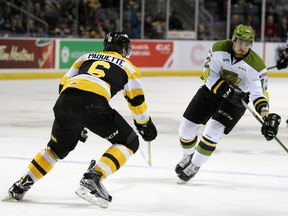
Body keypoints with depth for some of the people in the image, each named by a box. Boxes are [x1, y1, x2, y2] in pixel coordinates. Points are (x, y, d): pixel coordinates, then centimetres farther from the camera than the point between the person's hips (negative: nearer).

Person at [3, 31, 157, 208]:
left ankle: (21, 186, 28)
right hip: (93, 103, -5)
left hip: (65, 100, 5)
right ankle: (92, 178, -7)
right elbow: (136, 100, 20)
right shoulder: (127, 66, 25)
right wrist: (145, 124, 38)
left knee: (57, 148, 30)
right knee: (129, 142, 10)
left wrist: (76, 123, 38)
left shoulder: (87, 57, 35)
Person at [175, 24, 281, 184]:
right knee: (187, 127, 4)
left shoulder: (256, 65, -23)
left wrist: (266, 115, -38)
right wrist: (225, 90, -32)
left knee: (213, 131, -20)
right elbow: (209, 74, -18)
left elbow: (259, 92, -23)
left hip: (237, 99, -3)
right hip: (211, 90, 3)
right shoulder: (219, 48, -18)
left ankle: (194, 166, 3)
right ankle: (188, 156, 36)